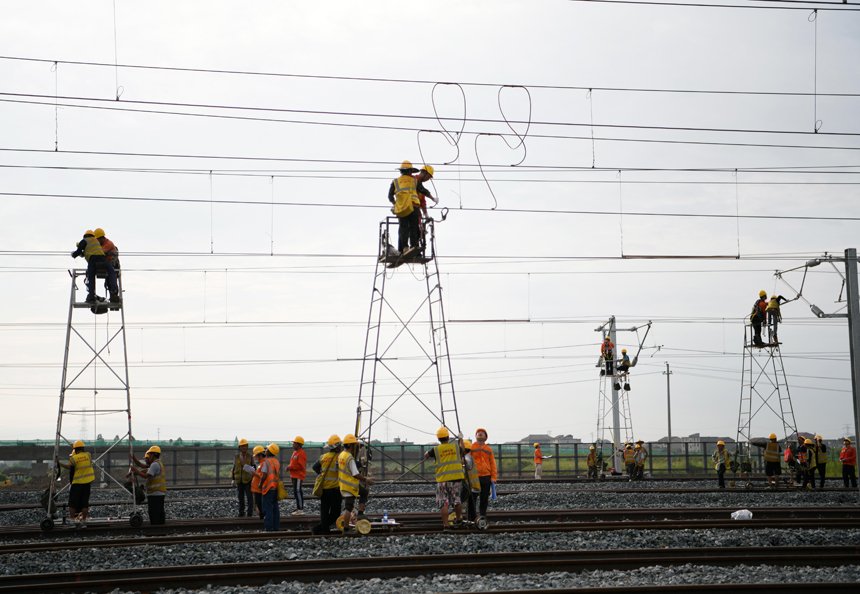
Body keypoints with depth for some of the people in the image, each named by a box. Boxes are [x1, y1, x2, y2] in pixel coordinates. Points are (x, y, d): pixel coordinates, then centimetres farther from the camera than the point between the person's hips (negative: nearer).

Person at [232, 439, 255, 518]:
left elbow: (254, 468, 7)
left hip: (248, 480, -2)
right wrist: (233, 480, 7)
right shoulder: (236, 457, 7)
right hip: (239, 481, 2)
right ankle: (241, 513, 12)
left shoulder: (250, 457, 2)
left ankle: (250, 513, -3)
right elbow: (234, 469, 12)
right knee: (241, 498, 6)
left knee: (249, 497, -7)